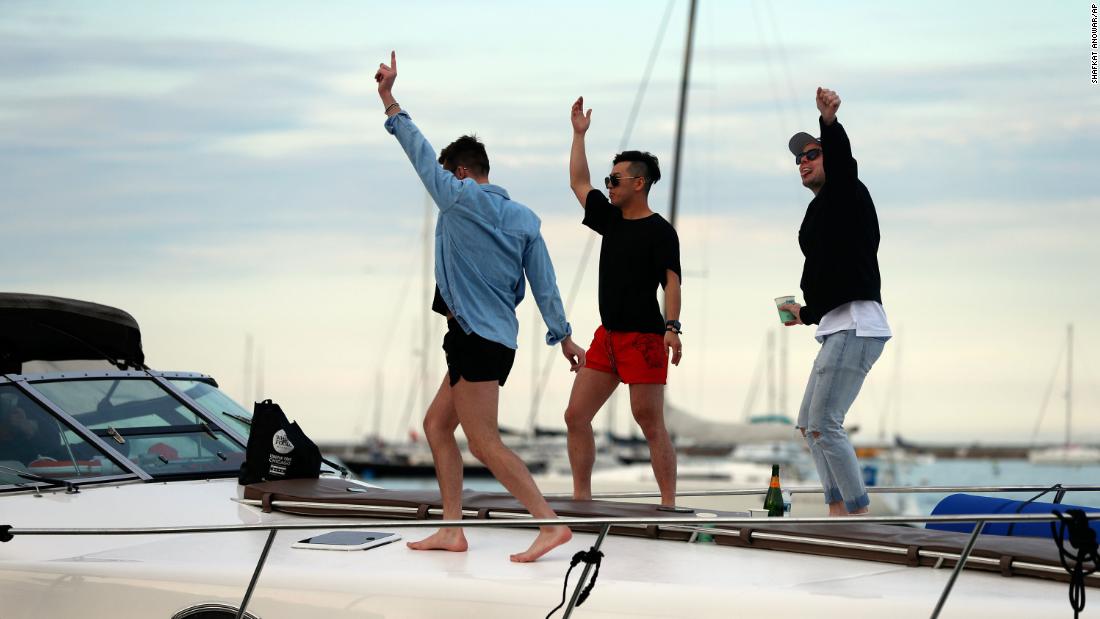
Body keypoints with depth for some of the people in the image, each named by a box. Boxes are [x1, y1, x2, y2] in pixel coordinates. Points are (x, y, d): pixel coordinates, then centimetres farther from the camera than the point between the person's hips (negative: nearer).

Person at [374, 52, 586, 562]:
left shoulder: (460, 198, -8)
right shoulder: (525, 219, 11)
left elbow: (420, 152, -3)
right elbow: (544, 284, 10)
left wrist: (388, 99, 5)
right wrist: (563, 336, 16)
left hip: (476, 338, -9)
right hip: (498, 338, 9)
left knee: (484, 443, -9)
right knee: (437, 425, 16)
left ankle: (551, 524, -15)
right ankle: (451, 530, 14)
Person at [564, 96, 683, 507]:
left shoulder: (660, 231, -7)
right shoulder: (612, 220, 14)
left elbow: (671, 280, -15)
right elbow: (578, 183, 25)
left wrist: (672, 327, -27)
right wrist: (579, 134, 25)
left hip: (645, 338, -8)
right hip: (608, 335, 8)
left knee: (651, 425, -7)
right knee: (576, 416, 4)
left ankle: (669, 504, -3)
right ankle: (581, 498, 10)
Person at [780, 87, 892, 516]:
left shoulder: (845, 194, -3)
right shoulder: (819, 212, 22)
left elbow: (841, 159, -26)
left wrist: (829, 123, -45)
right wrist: (807, 314, 42)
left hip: (855, 327, -11)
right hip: (836, 328, 11)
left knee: (825, 426, -14)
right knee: (810, 425, 14)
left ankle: (861, 514, -10)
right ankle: (838, 512, 18)